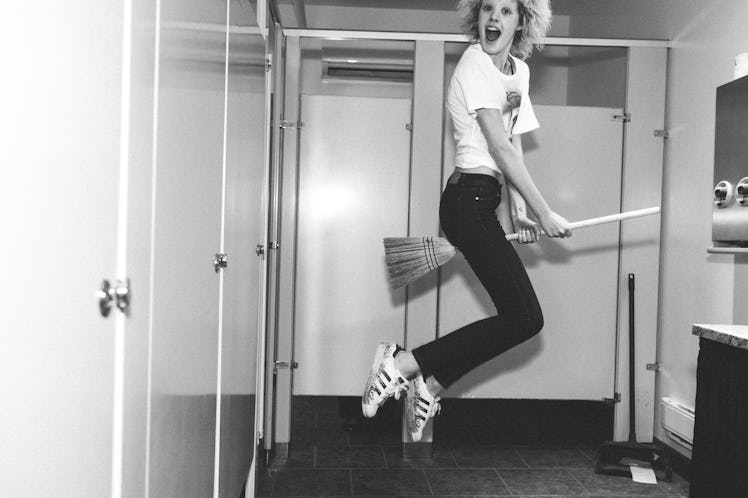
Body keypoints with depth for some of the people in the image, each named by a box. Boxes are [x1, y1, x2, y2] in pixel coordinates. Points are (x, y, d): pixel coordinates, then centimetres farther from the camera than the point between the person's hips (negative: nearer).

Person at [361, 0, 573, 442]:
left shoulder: (519, 70, 17)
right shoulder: (475, 65, -11)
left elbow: (514, 147, 14)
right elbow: (502, 149, -15)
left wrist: (519, 210, 3)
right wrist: (544, 213, -14)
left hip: (481, 203, 9)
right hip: (469, 199, -9)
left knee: (518, 317, 9)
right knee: (525, 318, -11)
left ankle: (429, 387, 15)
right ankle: (401, 363, -9)